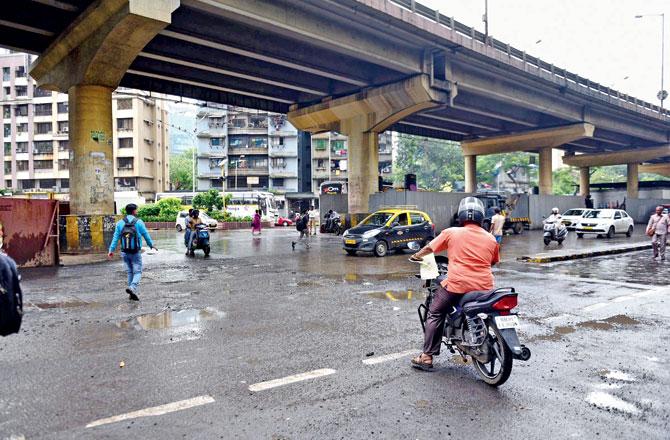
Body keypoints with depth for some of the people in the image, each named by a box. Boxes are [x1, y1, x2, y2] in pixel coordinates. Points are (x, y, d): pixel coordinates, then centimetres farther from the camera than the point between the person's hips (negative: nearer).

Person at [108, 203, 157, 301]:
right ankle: (132, 288, -22)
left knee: (130, 272, 14)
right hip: (136, 253, -4)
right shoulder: (138, 222, -7)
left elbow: (115, 237, -1)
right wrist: (152, 245, 15)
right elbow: (146, 235, 0)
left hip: (125, 252, 4)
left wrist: (111, 250, 0)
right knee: (137, 272, 2)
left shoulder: (120, 223, 2)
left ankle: (132, 293, 17)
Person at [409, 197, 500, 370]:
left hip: (457, 285, -3)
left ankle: (427, 356, 9)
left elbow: (429, 248, 9)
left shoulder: (451, 233, 0)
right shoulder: (491, 239, 8)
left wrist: (416, 256, 29)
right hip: (484, 287, 4)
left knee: (435, 314, 13)